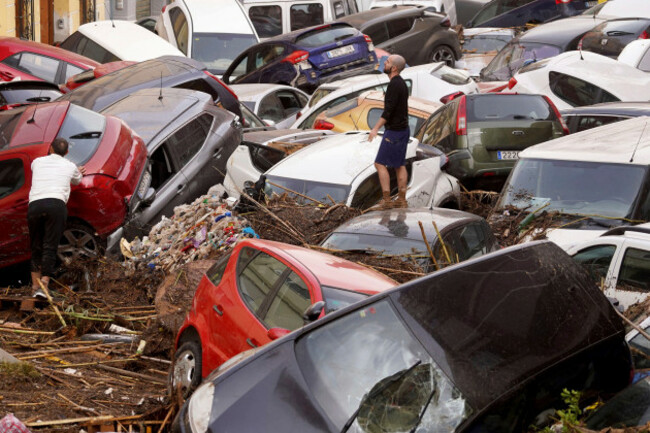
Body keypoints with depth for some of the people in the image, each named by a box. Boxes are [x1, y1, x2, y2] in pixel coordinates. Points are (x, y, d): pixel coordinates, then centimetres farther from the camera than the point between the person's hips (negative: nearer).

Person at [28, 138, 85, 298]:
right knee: (50, 247, -5)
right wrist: (78, 173, 68)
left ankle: (35, 285, 7)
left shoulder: (37, 162, 25)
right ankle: (44, 285, -17)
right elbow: (77, 180, 43)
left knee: (36, 247, 12)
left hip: (34, 205, 2)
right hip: (56, 205, -2)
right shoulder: (70, 166, 20)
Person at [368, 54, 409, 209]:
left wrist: (375, 128, -22)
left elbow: (388, 110, -24)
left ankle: (386, 200, -8)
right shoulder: (402, 83, 12)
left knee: (380, 163, -6)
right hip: (403, 128, 10)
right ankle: (401, 200, 13)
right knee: (399, 165, 12)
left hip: (394, 131, -10)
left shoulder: (394, 84, -19)